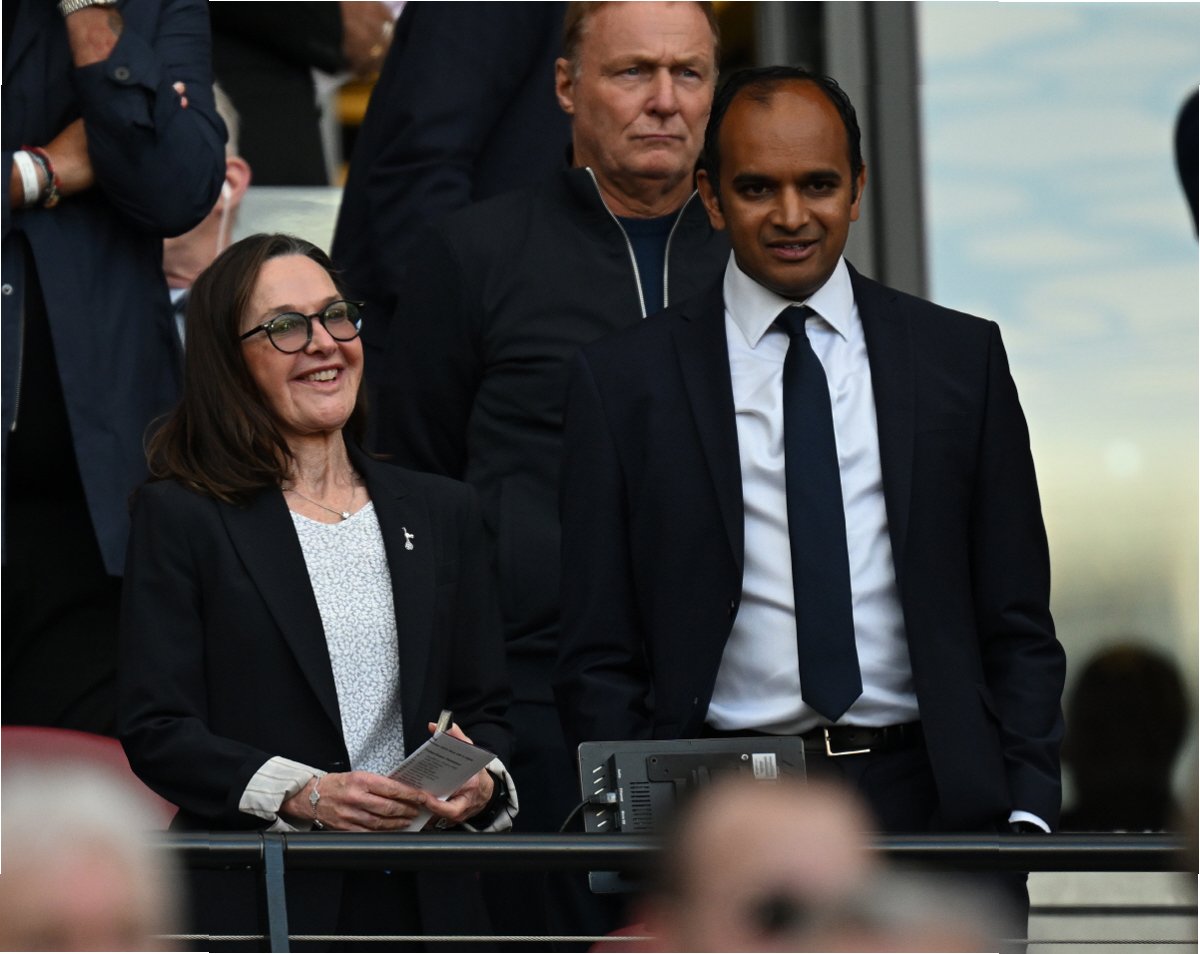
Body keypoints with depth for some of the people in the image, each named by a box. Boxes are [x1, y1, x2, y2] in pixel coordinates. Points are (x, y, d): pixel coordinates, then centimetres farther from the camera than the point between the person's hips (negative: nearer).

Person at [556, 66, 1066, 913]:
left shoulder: (960, 357, 11)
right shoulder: (624, 381, 7)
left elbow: (1018, 627, 11)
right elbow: (599, 658, 7)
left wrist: (1028, 812, -1)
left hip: (928, 803, 1)